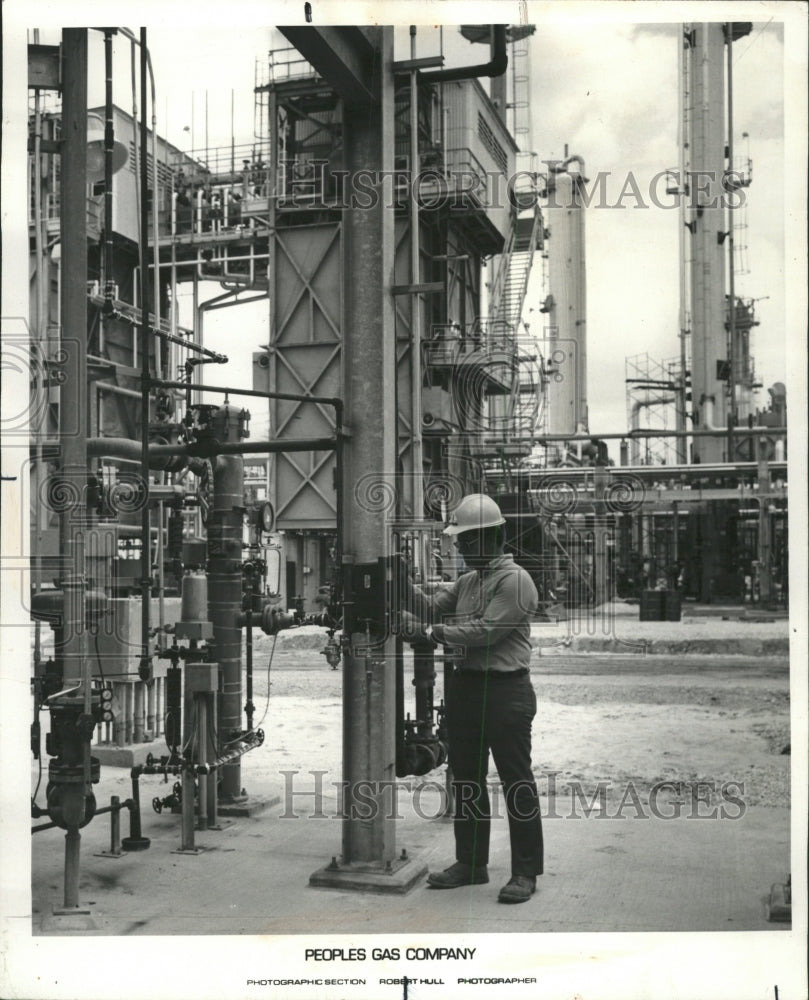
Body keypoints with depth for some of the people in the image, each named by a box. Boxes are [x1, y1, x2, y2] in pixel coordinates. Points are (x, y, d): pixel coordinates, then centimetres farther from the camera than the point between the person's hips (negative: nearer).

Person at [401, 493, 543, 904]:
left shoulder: (515, 581, -12)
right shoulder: (468, 580, 16)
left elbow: (487, 631, -20)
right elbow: (433, 606, 12)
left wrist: (431, 632, -20)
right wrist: (405, 585, -2)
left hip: (505, 690, -9)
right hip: (464, 686, 9)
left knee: (517, 783, -1)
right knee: (465, 778, 15)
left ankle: (525, 872, 7)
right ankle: (470, 863, 27)